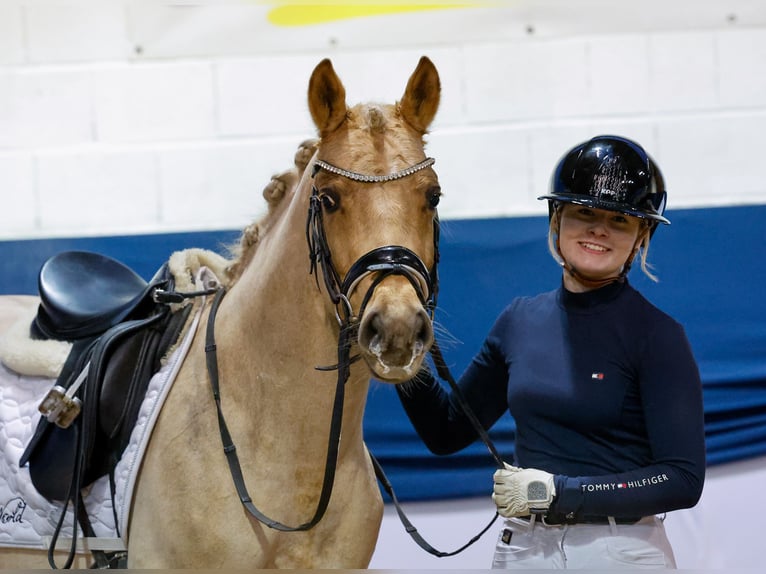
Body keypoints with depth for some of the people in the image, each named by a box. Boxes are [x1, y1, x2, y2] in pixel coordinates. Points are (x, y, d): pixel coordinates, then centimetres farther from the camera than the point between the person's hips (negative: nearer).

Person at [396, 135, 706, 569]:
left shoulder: (657, 335, -9)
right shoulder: (521, 320, 6)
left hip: (622, 549, -4)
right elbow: (447, 432, 13)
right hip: (523, 547, 4)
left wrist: (557, 492, -20)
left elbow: (683, 480, -14)